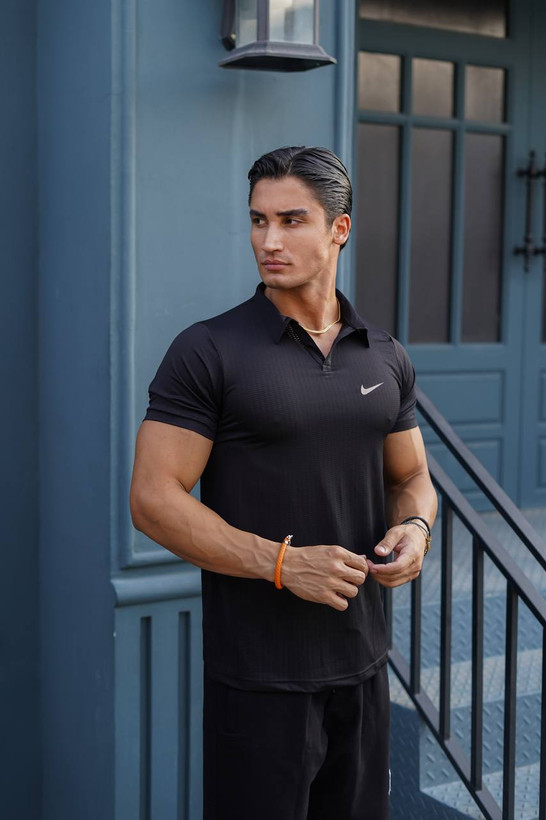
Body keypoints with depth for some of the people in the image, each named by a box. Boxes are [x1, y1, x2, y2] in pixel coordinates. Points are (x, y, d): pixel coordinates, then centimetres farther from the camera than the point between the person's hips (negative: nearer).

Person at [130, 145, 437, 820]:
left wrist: (415, 526, -6)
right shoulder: (207, 352, -9)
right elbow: (153, 499, -14)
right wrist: (282, 563, -21)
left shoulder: (386, 358, 7)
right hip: (258, 676, -5)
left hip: (361, 662, 5)